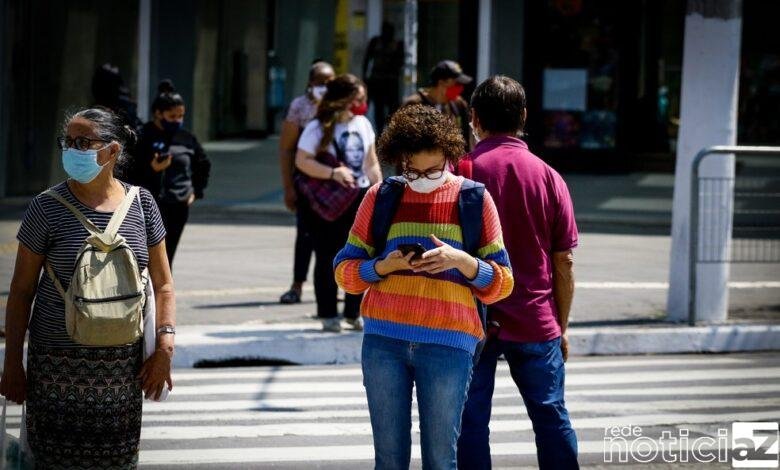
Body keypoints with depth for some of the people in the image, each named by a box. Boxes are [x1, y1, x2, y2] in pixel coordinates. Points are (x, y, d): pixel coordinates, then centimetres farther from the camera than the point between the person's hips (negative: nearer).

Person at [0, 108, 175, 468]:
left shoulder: (140, 204, 3)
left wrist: (165, 344, -5)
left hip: (123, 367, 2)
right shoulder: (47, 208, -4)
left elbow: (162, 283, 9)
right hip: (58, 366, -2)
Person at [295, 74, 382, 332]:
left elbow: (372, 163, 16)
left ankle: (354, 312, 16)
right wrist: (333, 173, -22)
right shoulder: (318, 128, -8)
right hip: (328, 201, -5)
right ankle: (328, 314, 8)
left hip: (359, 197, 5)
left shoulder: (363, 124, 10)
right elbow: (302, 161, -13)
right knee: (327, 258, 1)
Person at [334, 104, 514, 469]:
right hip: (384, 341, 2)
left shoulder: (473, 201, 4)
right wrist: (383, 266, -11)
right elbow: (345, 271, 9)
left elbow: (502, 284, 4)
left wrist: (460, 261, -14)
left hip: (447, 345, -2)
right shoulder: (381, 197, 8)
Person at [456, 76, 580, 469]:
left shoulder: (463, 172, -7)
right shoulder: (548, 177, 0)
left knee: (471, 421, 3)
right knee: (551, 416, 11)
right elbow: (564, 263, 2)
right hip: (537, 321, 2)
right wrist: (561, 327, 13)